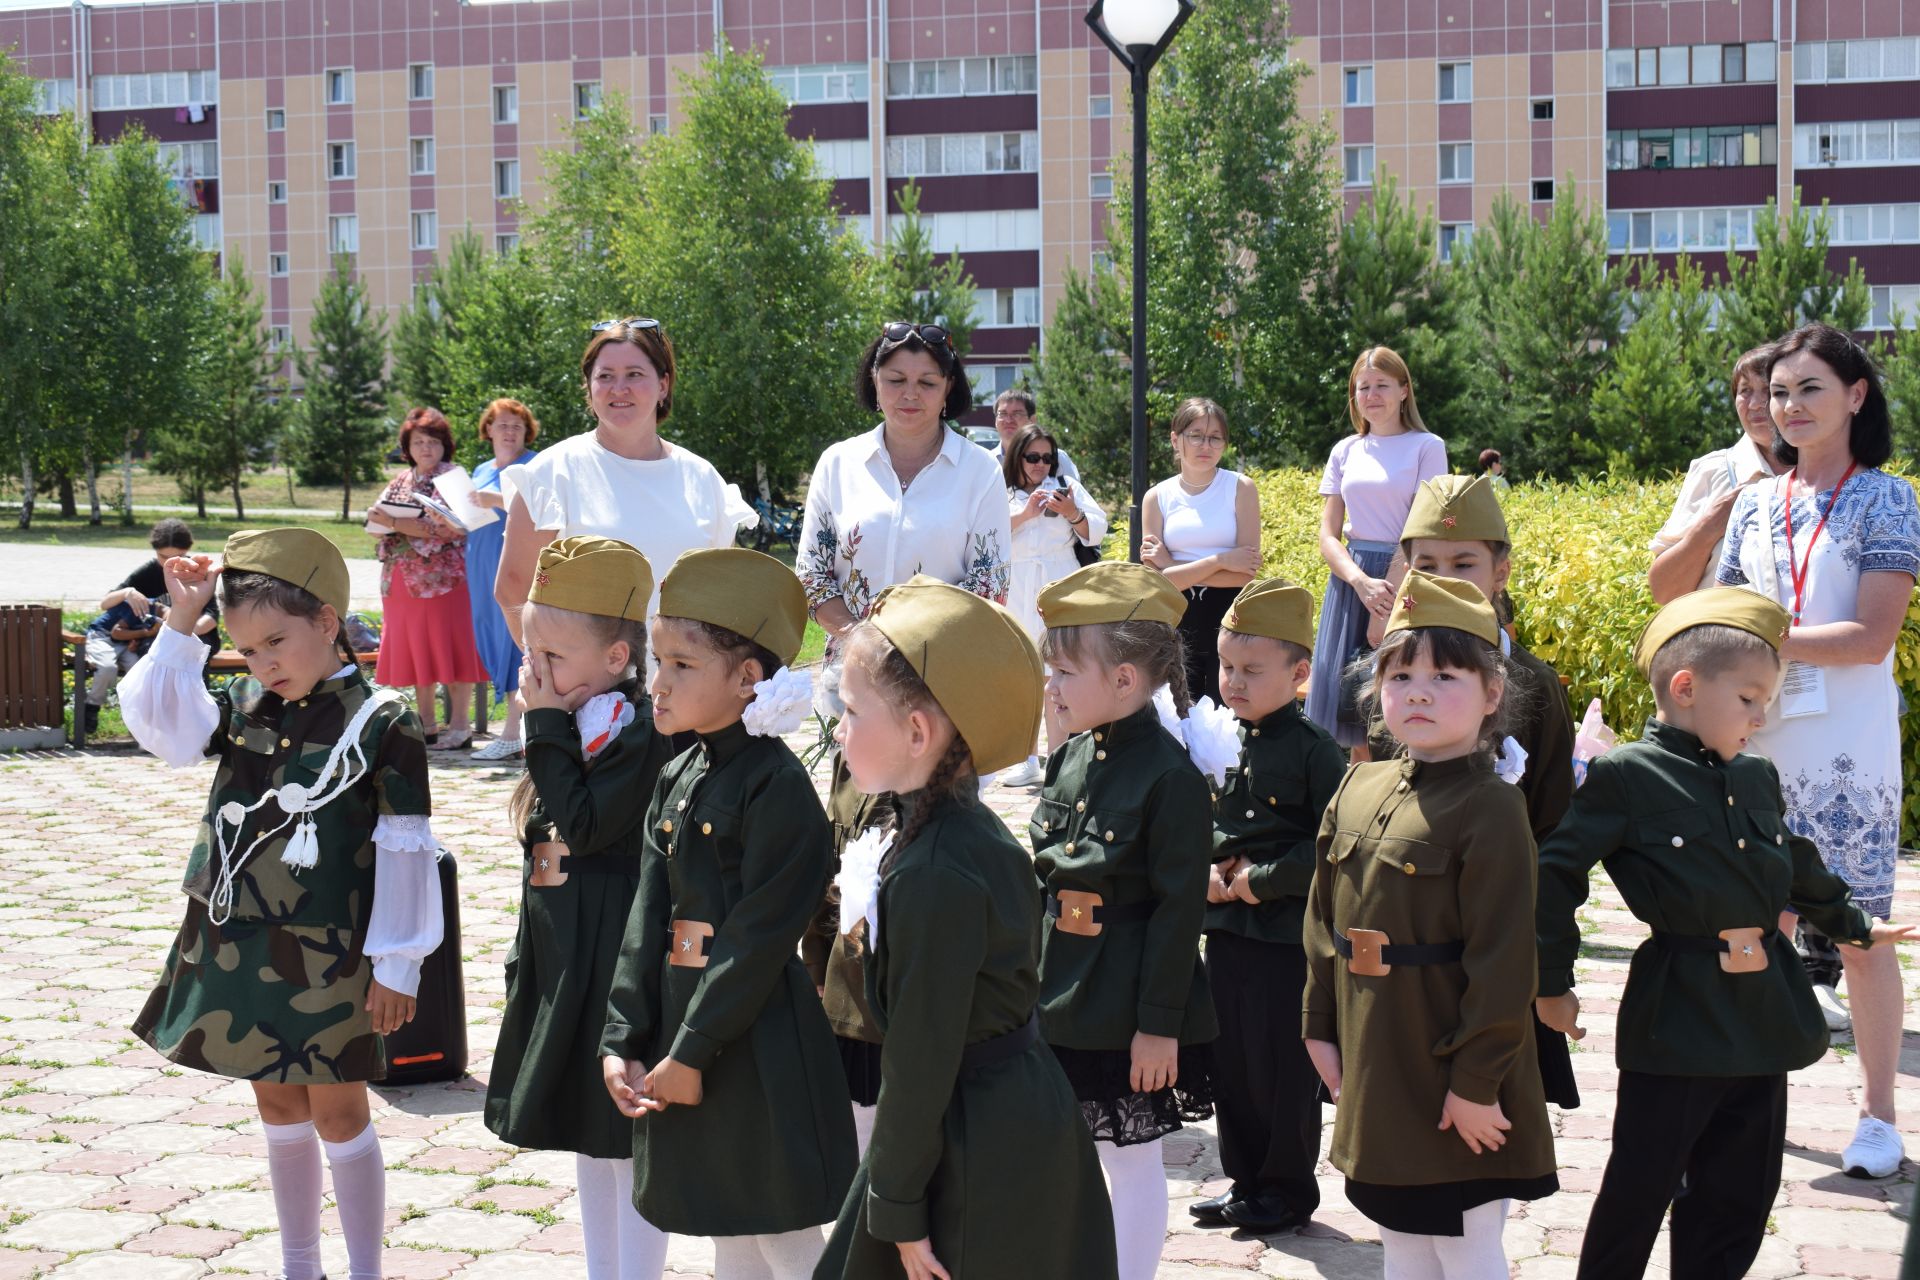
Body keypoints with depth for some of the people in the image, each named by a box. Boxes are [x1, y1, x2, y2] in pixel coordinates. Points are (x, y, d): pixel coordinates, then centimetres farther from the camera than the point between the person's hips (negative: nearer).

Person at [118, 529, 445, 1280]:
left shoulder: (379, 722, -14)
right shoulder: (243, 707, 3)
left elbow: (405, 850, -13)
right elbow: (157, 723, -1)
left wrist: (396, 963, -12)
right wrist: (181, 623, -8)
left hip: (328, 959, -6)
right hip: (241, 950, 6)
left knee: (337, 1112, 4)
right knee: (277, 1105, 17)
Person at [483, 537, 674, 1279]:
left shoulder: (641, 730, -19)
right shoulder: (575, 725, 10)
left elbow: (582, 825, -24)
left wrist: (548, 729, -20)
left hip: (617, 960, -10)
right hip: (559, 957, 10)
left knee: (625, 1136, -1)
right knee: (584, 1130, 18)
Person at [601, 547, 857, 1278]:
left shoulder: (778, 785, -16)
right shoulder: (675, 783, 9)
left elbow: (760, 937, -18)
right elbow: (648, 918, 8)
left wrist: (693, 1051, -17)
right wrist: (622, 1042, 0)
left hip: (759, 1041, -8)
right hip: (680, 1017, 8)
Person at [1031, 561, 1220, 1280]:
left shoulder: (1171, 778, -17)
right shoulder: (1069, 760, 5)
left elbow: (1180, 908, -16)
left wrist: (1159, 1024, -16)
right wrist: (1028, 977, 13)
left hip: (1129, 1009, -7)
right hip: (1057, 1000, 7)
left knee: (1133, 1161, 7)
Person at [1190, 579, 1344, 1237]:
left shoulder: (1313, 750, -12)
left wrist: (1263, 879, -17)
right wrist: (1207, 871, -1)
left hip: (1287, 935, -7)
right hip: (1226, 927, 7)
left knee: (1281, 1068, 3)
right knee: (1229, 1060, 14)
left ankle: (1288, 1190, 18)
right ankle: (1245, 1180, 28)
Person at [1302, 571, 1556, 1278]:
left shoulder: (1490, 808, -15)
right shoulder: (1358, 788, 6)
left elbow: (1502, 955, -17)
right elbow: (1325, 920, 13)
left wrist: (1477, 1082, -18)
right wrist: (1321, 1027, 11)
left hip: (1453, 1082, -7)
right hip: (1373, 1065, 7)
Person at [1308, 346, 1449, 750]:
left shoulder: (1426, 447, 0)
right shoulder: (1345, 452, 12)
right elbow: (1328, 535, 6)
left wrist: (1393, 588, -20)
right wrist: (1361, 581, -14)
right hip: (1351, 580, 4)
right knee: (1348, 699, 3)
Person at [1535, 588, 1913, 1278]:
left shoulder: (1757, 778, 11)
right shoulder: (1625, 776, -10)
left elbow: (1799, 867, 28)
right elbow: (1555, 875, -9)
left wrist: (1855, 925, 39)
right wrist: (1552, 984, -7)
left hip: (1766, 1011, 7)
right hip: (1676, 1020, -7)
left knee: (1741, 1195, 13)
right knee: (1640, 1190, 2)